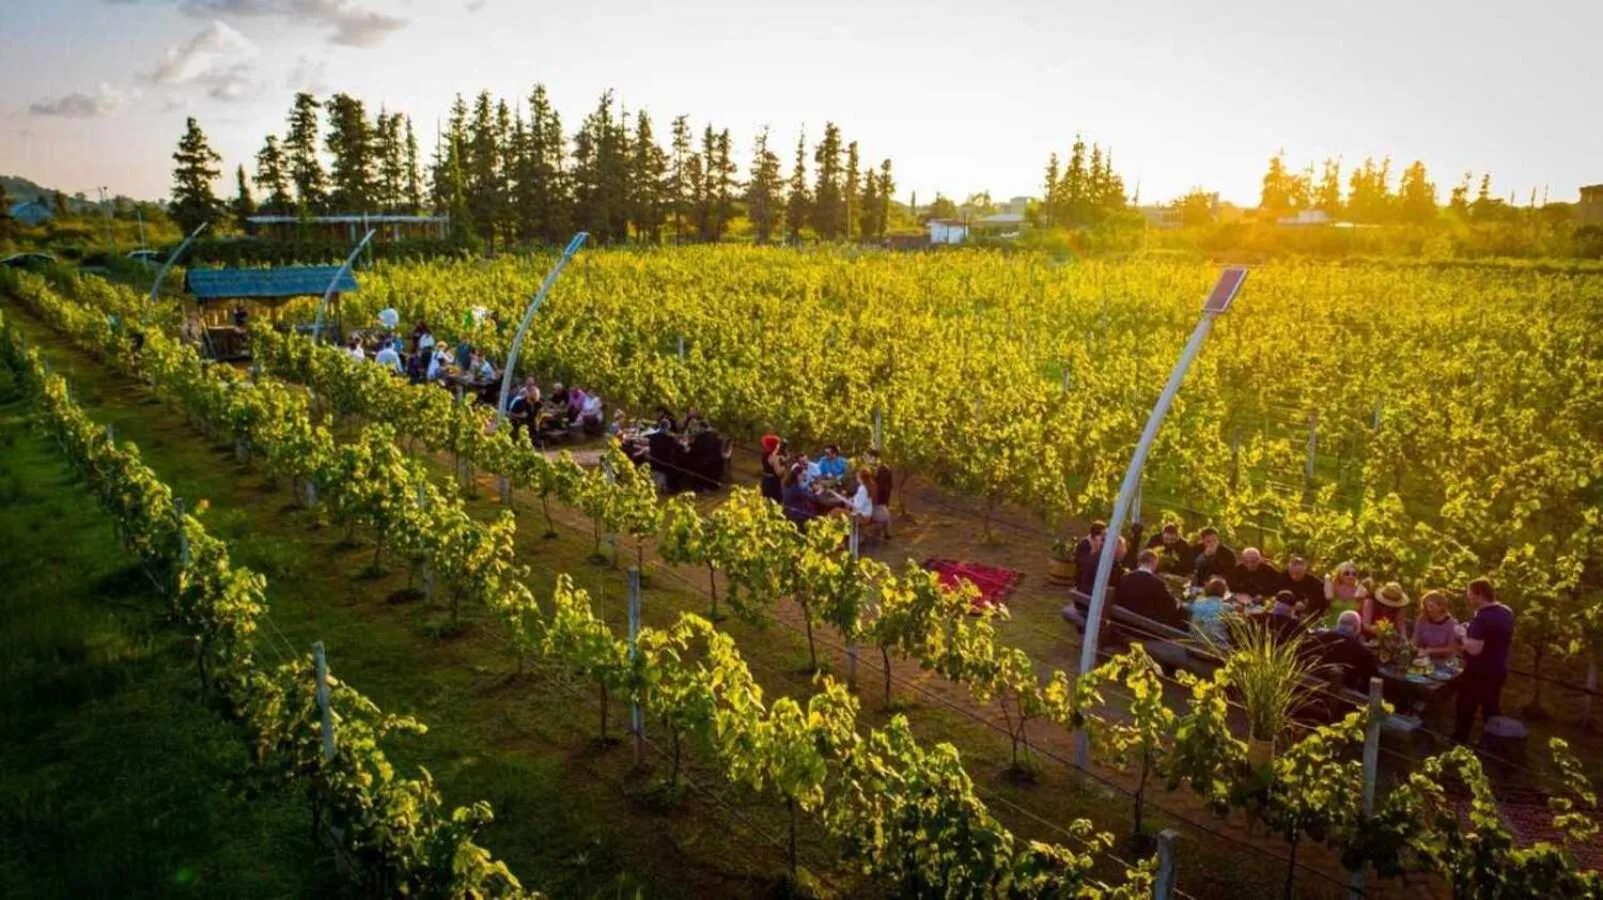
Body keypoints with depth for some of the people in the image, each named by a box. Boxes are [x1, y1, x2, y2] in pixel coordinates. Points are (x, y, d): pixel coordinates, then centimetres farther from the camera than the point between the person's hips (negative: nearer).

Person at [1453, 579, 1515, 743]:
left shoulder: (1482, 618, -26)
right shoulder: (1507, 612, 3)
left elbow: (1474, 649, -32)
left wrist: (1463, 634, -15)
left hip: (1478, 673, -8)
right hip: (1498, 671, 8)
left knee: (1465, 712, 5)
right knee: (1492, 711, 19)